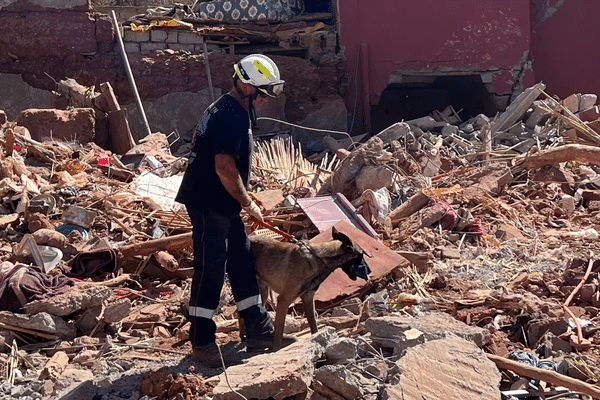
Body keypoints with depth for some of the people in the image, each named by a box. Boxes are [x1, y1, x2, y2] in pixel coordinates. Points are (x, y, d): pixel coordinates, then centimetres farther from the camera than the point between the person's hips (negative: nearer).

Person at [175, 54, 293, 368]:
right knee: (211, 269, -5)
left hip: (222, 204, 11)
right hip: (209, 204, -11)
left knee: (242, 263, 13)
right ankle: (201, 340, 5)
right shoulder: (231, 116, -19)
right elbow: (225, 167, -24)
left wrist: (241, 198, 21)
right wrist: (247, 202, -14)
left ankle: (258, 331, 21)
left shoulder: (231, 111, 15)